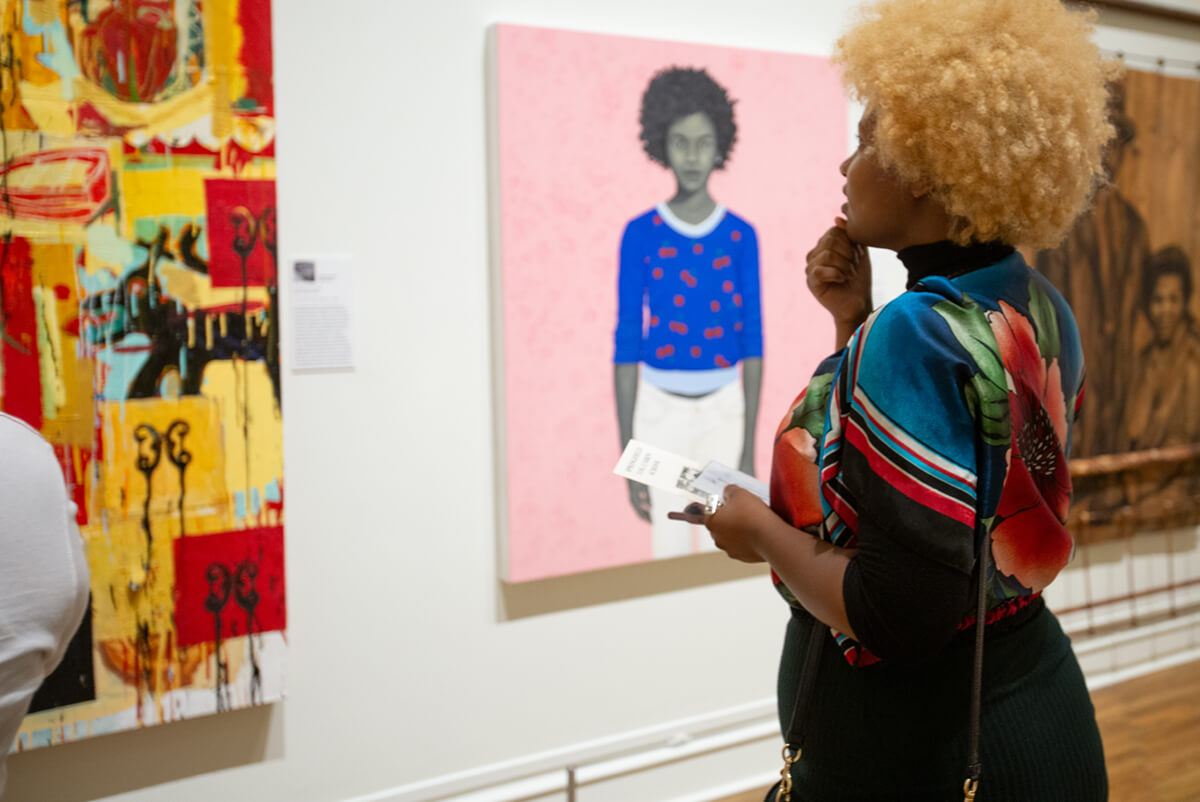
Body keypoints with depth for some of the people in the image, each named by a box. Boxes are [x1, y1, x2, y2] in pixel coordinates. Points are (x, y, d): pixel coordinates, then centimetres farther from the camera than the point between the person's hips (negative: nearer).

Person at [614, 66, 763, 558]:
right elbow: (626, 343, -2)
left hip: (724, 407, 1)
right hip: (661, 408, -1)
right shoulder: (640, 234, -3)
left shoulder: (741, 236, 1)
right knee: (669, 547, 1)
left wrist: (749, 450, -1)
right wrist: (627, 459, -5)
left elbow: (751, 339, 3)